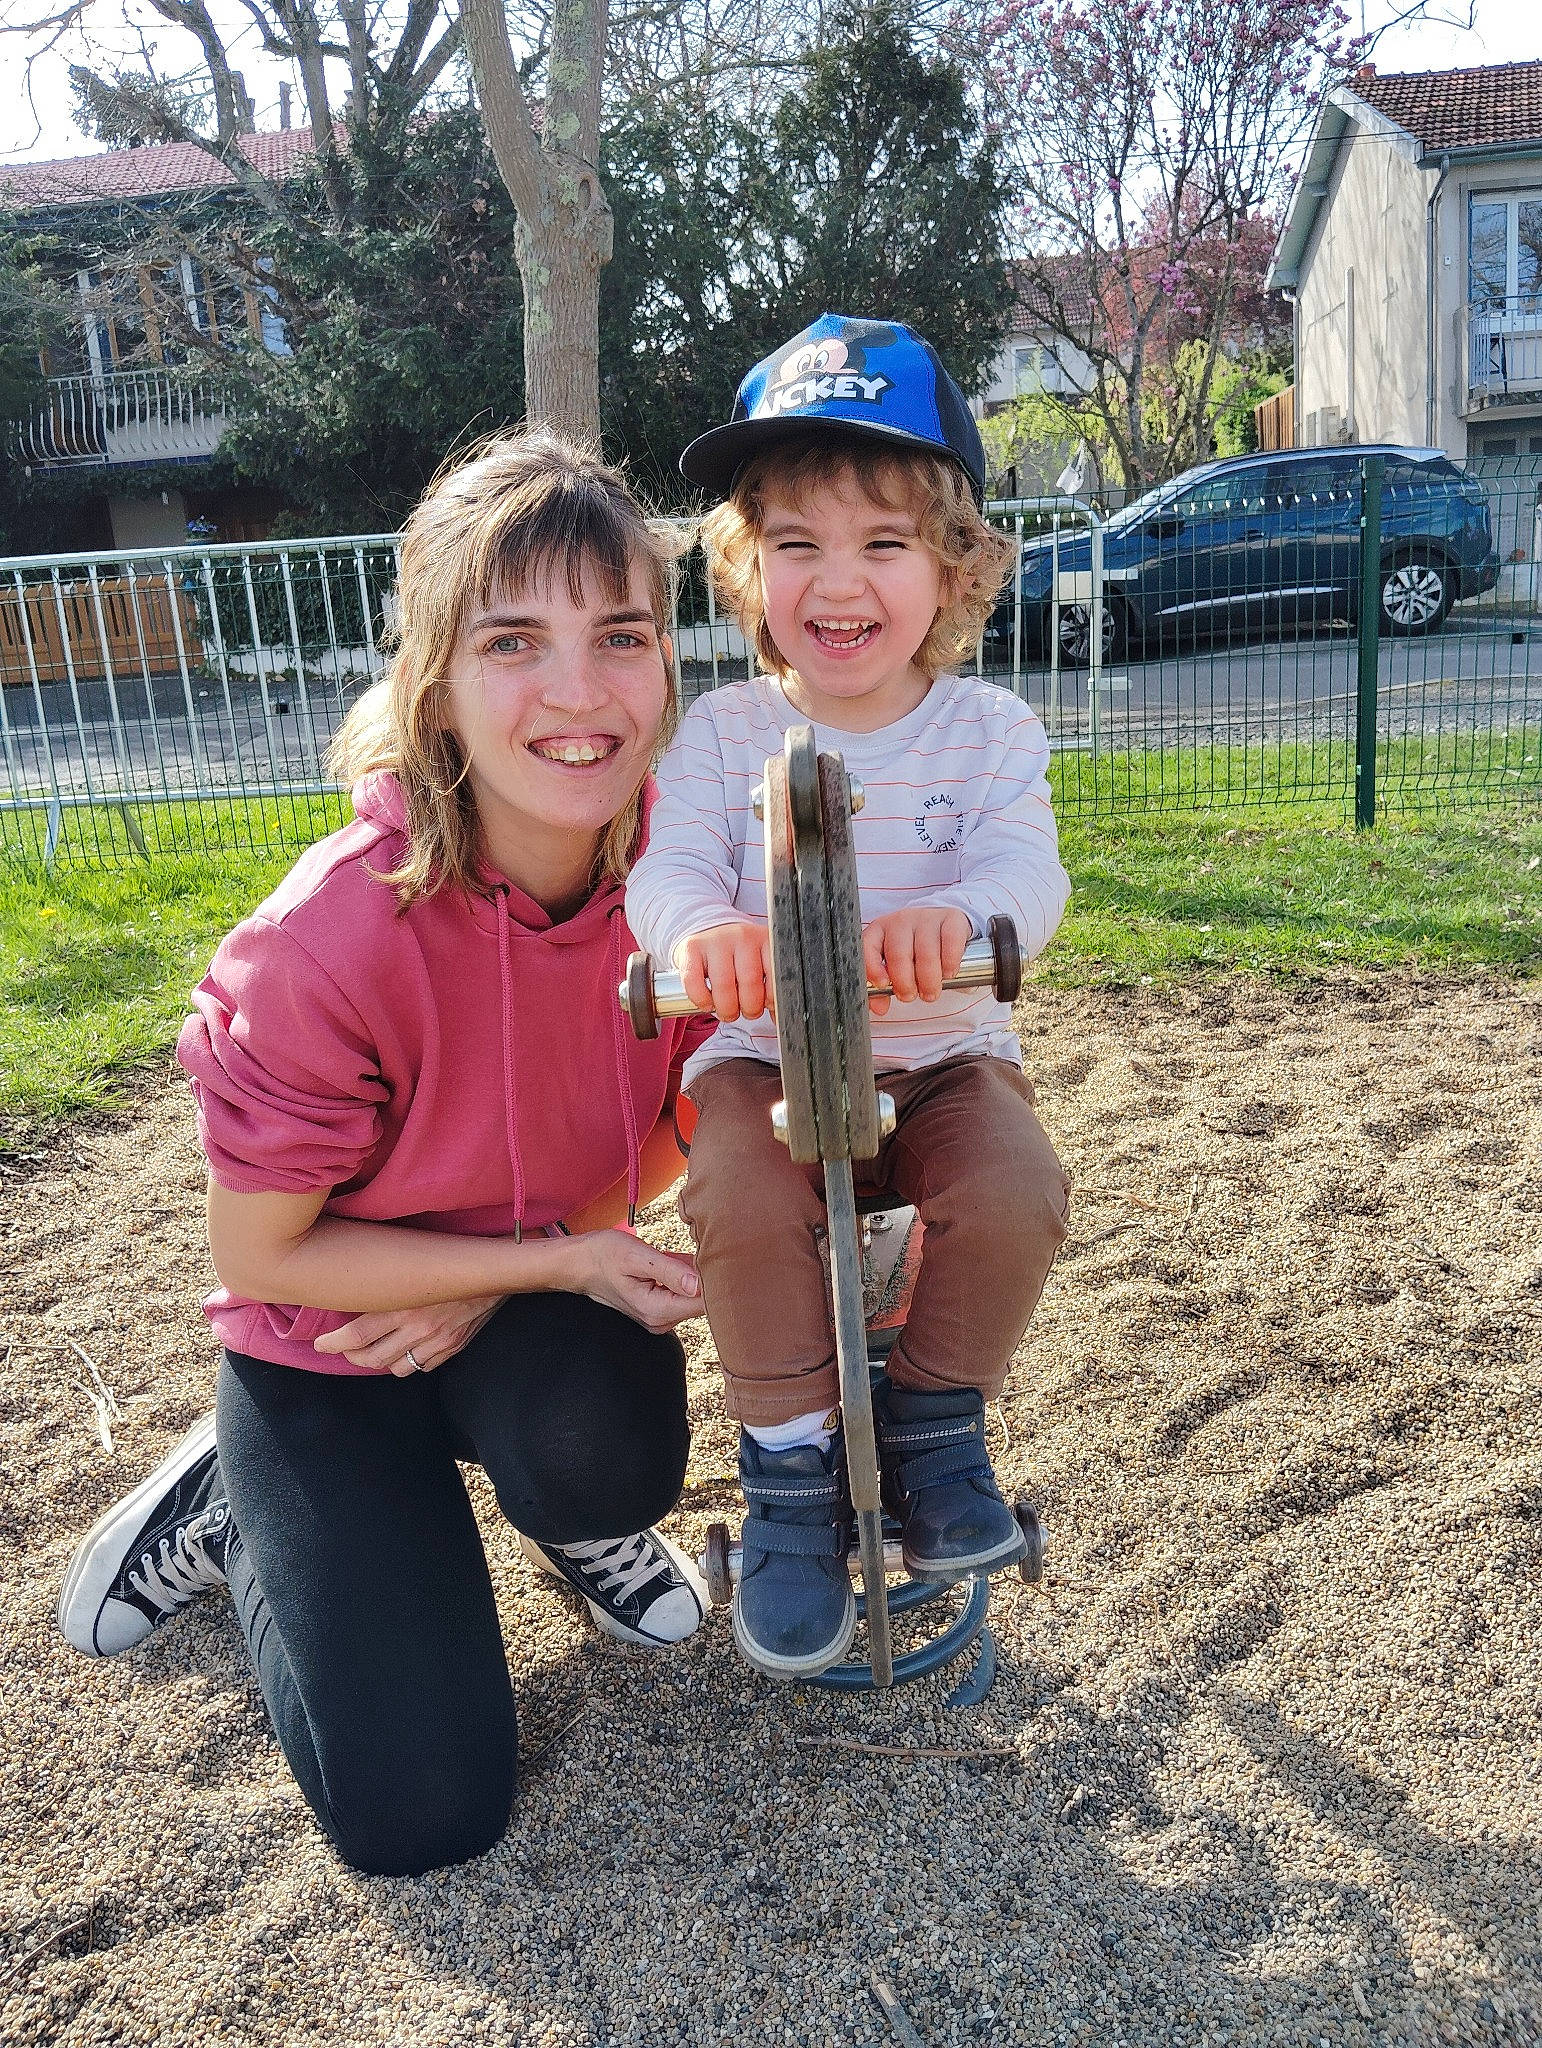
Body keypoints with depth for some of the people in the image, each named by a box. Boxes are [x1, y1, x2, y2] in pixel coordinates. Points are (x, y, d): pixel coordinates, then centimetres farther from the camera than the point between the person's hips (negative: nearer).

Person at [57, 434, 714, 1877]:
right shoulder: (330, 946, -33)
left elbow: (689, 1112, -2)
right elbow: (261, 1253, -19)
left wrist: (534, 1260, -16)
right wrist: (563, 1258, -24)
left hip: (548, 1279, 3)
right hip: (327, 1337, -2)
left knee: (608, 1456, -32)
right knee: (422, 1816, -7)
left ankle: (578, 1527, 8)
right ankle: (239, 1504, 20)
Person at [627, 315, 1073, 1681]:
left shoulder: (988, 731, -2)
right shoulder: (725, 732, -2)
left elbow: (1029, 866, -17)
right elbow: (669, 862, -14)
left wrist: (956, 912, -44)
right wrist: (701, 926, -41)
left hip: (941, 1051, 1)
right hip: (765, 1053, 0)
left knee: (1012, 1195, -27)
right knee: (745, 1208, -30)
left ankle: (937, 1418, 2)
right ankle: (792, 1465, -6)